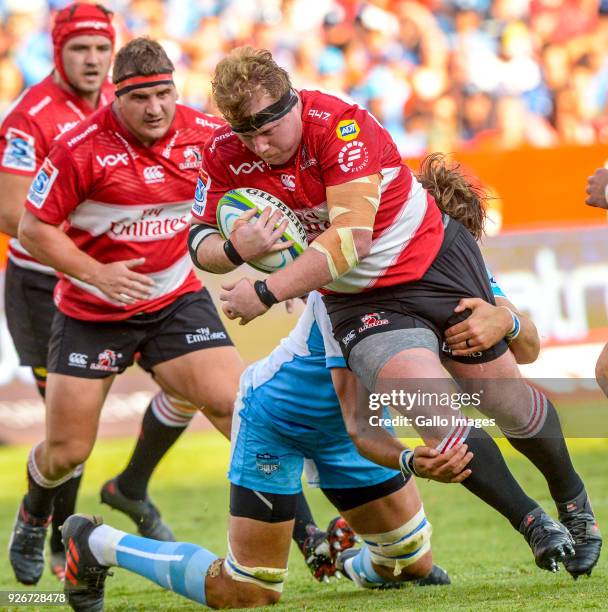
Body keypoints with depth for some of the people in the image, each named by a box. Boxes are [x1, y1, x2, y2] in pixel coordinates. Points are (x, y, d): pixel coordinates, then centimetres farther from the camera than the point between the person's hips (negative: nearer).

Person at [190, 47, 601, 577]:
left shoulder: (342, 126, -28)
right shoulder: (227, 157, -12)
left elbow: (351, 239, -34)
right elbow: (200, 242, -4)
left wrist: (266, 293, -36)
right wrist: (235, 248, -28)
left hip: (437, 261, -3)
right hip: (359, 301, 3)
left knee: (506, 402, 8)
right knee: (435, 412, -20)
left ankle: (572, 498, 39)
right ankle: (533, 524, -1)